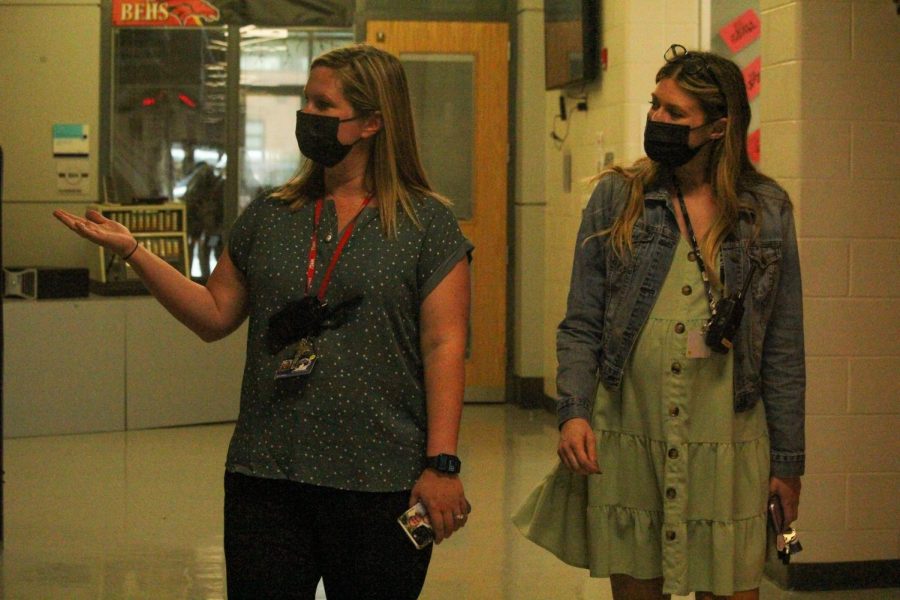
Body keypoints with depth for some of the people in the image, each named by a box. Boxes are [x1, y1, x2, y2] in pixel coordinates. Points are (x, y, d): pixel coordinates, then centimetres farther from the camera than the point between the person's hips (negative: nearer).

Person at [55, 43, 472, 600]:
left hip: (379, 488, -3)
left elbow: (444, 347, -6)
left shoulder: (427, 223, -2)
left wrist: (442, 464, -12)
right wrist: (132, 250, 5)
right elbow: (215, 316, 14)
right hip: (264, 478, 3)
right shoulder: (268, 217, 11)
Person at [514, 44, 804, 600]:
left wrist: (788, 461, 6)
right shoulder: (616, 197, 4)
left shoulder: (767, 211, 3)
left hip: (727, 449, -1)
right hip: (624, 443, 1)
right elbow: (581, 324, 5)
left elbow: (783, 346, 6)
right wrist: (573, 410, -10)